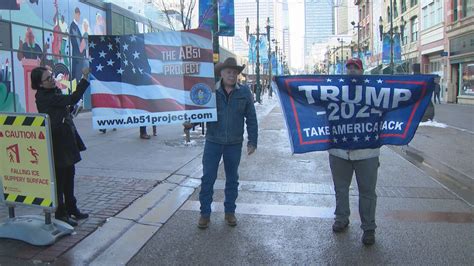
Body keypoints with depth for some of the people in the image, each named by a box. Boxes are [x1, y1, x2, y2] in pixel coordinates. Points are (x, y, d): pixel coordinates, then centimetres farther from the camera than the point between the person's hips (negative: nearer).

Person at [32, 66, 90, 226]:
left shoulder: (54, 93, 11)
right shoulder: (44, 97, -18)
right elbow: (72, 99, -26)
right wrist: (84, 78, -26)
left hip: (66, 143, 9)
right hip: (57, 145, -9)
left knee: (69, 176, 16)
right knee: (59, 178, 0)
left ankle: (71, 208, 29)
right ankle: (60, 213, 11)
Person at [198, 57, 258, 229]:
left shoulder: (244, 92, -1)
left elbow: (251, 118, 2)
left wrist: (252, 141, -1)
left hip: (234, 144, 1)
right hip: (213, 142, -1)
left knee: (232, 179, 12)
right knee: (208, 178, 2)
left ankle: (230, 212, 28)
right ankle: (205, 213, 16)